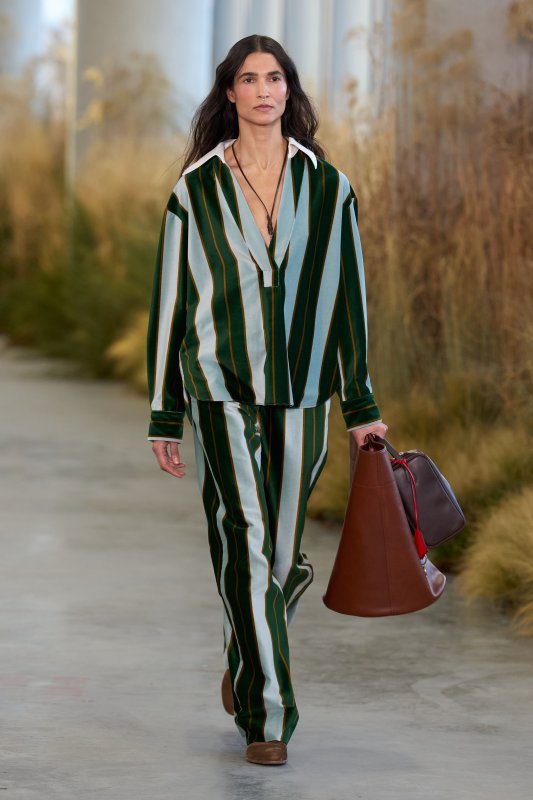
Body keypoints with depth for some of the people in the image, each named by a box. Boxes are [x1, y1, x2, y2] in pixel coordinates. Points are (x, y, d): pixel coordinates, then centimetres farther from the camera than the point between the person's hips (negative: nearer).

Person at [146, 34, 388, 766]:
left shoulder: (325, 186, 5)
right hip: (222, 387, -2)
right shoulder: (196, 190, 1)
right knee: (246, 544, -10)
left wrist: (361, 405, 6)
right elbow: (171, 300, 4)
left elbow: (348, 294, 7)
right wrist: (165, 416, 4)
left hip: (300, 390, 2)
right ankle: (266, 715, -5)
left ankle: (244, 666, 37)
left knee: (282, 549, 8)